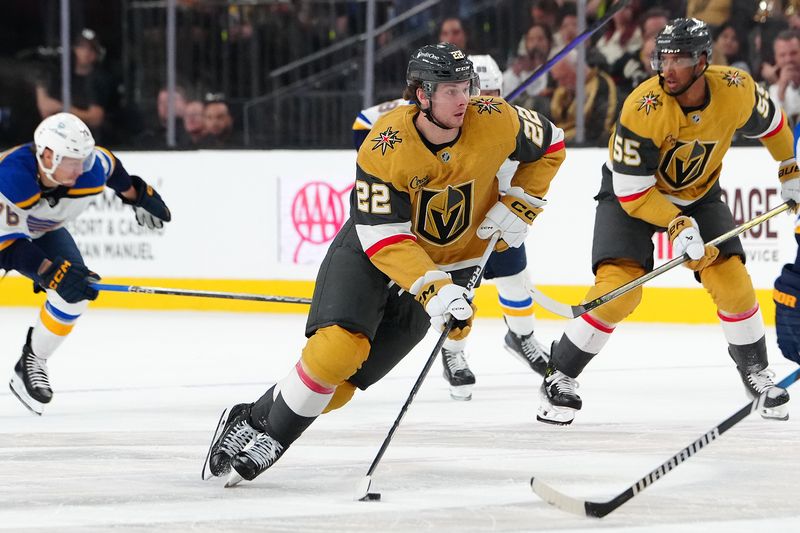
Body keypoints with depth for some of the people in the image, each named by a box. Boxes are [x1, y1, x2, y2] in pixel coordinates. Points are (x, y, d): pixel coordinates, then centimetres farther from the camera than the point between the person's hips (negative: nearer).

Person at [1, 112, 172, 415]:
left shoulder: (91, 170, -28)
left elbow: (110, 167, -1)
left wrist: (137, 195, 10)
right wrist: (51, 272, -48)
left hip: (43, 231, 5)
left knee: (75, 293, -14)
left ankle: (32, 363, 4)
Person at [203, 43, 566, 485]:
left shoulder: (494, 122, -19)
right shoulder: (385, 146, -27)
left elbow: (549, 146, 2)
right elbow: (383, 237, -26)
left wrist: (519, 207, -8)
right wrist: (432, 289, -37)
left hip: (450, 262, 2)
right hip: (371, 250, -2)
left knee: (347, 378, -5)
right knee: (338, 347, -24)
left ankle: (258, 423, 9)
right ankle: (254, 424, -7)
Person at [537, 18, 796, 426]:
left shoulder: (736, 91, -22)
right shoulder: (643, 109, -33)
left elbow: (769, 122, 3)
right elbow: (631, 192, -28)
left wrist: (790, 172, 11)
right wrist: (676, 226, -36)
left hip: (698, 193, 4)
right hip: (629, 192, -4)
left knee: (732, 282, -9)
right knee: (617, 290, -20)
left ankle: (755, 372, 15)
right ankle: (559, 377, -4)